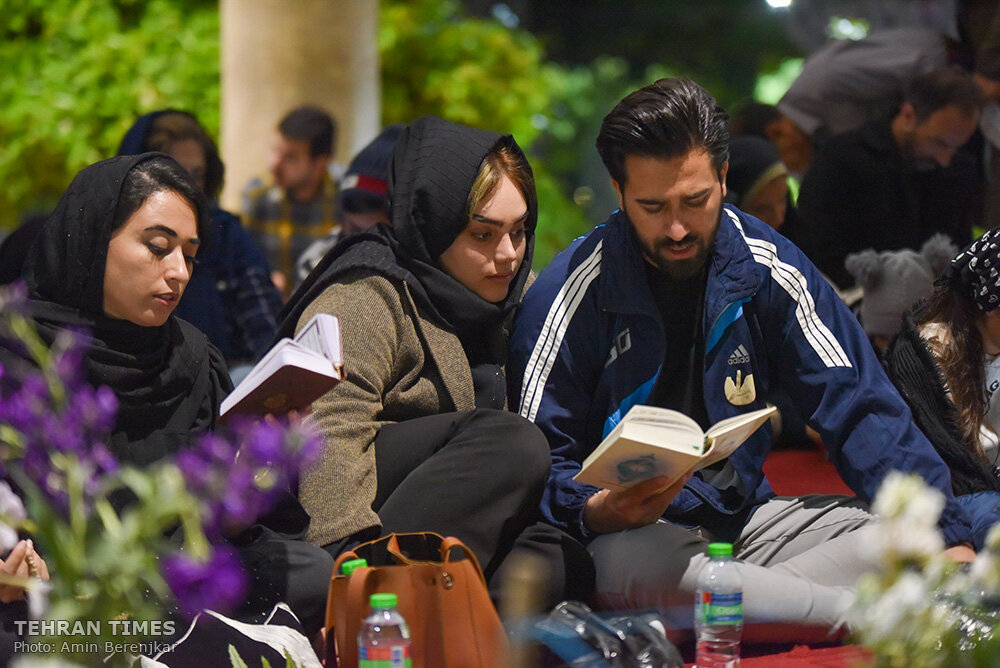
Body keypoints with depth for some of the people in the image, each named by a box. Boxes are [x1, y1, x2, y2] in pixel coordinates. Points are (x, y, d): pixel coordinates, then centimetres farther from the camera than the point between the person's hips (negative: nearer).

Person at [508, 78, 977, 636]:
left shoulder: (770, 269, 0)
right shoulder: (569, 296, -9)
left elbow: (860, 410, -1)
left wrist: (948, 535, -13)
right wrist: (598, 513, -30)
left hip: (747, 517, 4)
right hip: (634, 530, -4)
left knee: (906, 538, -15)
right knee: (621, 566, -39)